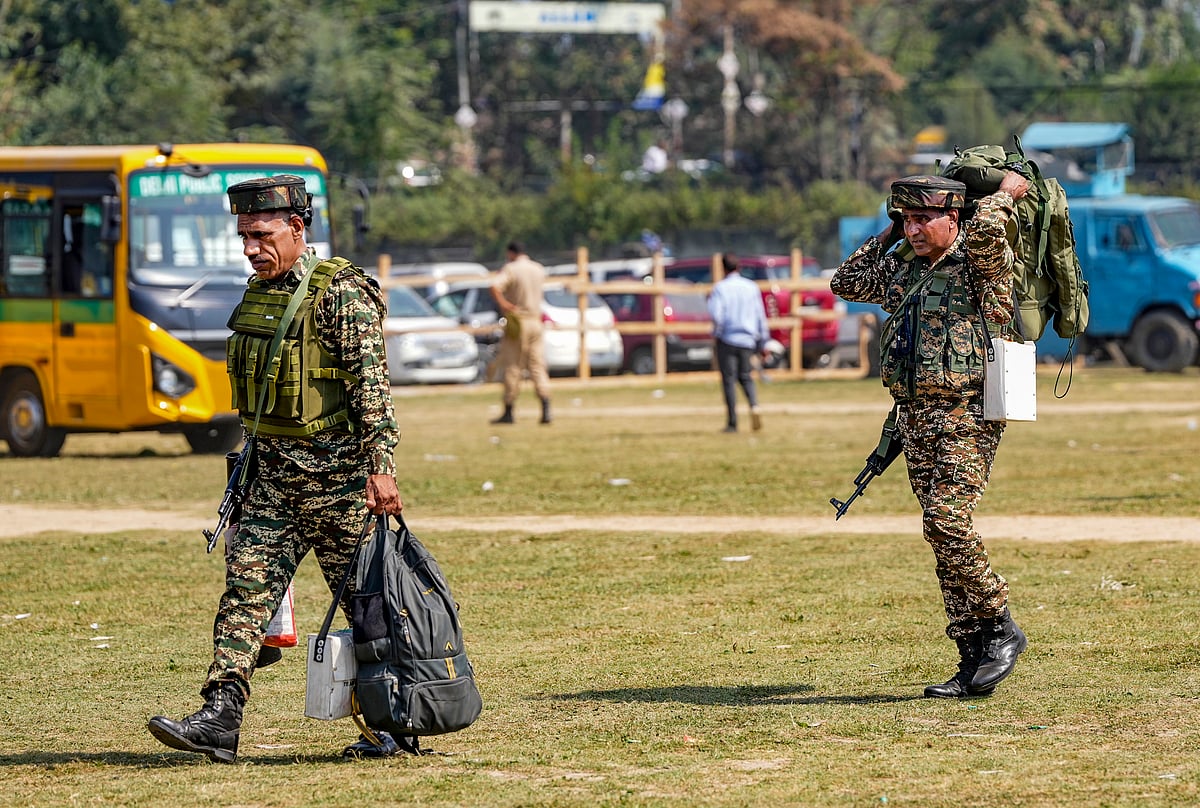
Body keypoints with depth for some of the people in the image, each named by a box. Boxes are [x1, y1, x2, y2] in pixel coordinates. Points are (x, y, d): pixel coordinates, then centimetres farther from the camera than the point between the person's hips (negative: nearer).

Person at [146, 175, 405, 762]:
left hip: (337, 472, -7)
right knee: (246, 586, -3)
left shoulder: (342, 294, -13)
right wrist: (250, 462, 22)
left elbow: (372, 387, -18)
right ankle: (219, 719, -8)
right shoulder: (259, 293, 12)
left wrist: (382, 468, -24)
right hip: (273, 473, 7)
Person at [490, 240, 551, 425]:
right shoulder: (538, 269, 8)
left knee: (512, 368, 2)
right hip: (535, 321, 5)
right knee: (538, 367, 3)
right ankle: (546, 409, -12)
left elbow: (495, 286, -27)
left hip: (516, 324, -5)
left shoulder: (510, 269, -9)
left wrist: (502, 304, -20)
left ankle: (508, 413, 6)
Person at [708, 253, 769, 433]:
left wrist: (717, 332, 2)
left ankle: (732, 423, 2)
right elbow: (760, 317, 5)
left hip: (727, 338, -3)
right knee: (746, 377, 15)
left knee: (729, 380, 3)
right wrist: (763, 343, 11)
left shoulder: (720, 288, -6)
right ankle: (754, 406, -12)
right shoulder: (752, 287, 5)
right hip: (748, 340, 3)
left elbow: (716, 315, -18)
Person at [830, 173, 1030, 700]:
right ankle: (975, 661, 5)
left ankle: (1001, 629, -6)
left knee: (947, 519, -21)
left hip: (967, 413, -8)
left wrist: (1007, 192, -8)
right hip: (915, 415, 8)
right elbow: (846, 282, 30)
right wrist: (888, 235, 23)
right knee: (944, 535, 4)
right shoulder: (902, 269, 16)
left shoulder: (980, 261, -5)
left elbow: (986, 228, -27)